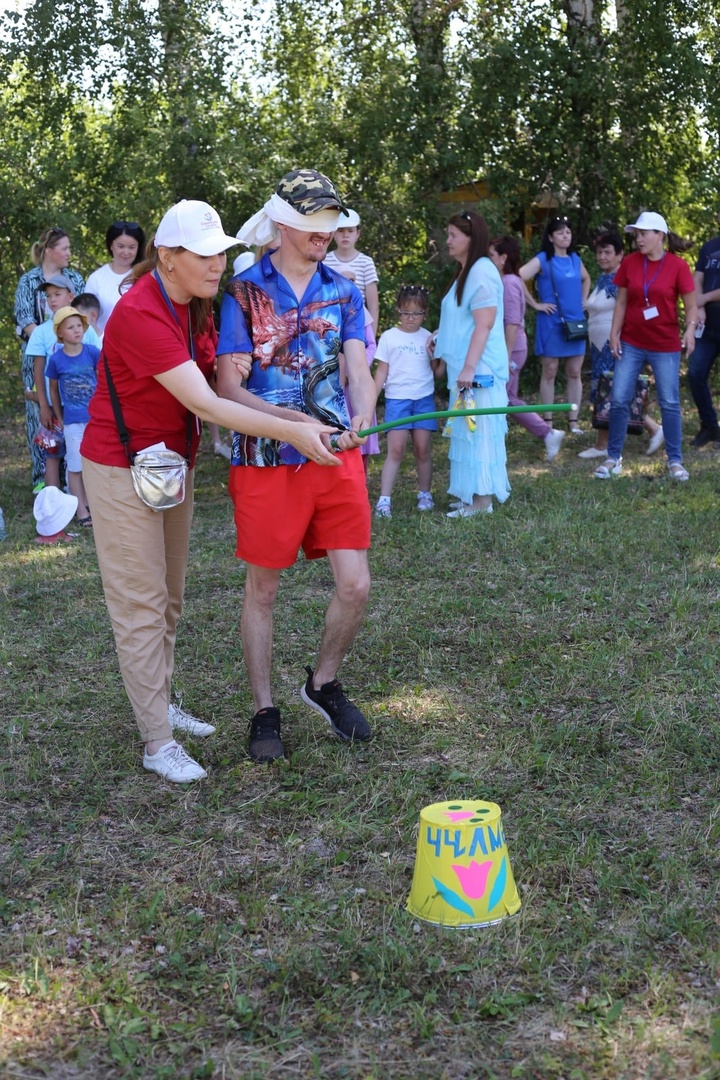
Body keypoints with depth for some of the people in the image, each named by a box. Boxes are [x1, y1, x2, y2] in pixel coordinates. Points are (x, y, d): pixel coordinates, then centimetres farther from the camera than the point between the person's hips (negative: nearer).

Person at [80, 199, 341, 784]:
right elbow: (206, 405, -31)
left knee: (170, 597, 15)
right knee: (141, 604, -3)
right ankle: (158, 743, 3)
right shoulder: (139, 315, -27)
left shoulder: (198, 305, 0)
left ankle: (160, 704, 30)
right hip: (123, 468, -8)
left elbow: (218, 385, 3)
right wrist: (293, 431, -34)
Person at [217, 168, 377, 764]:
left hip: (338, 456, 3)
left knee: (356, 584, 0)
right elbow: (229, 388, -8)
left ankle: (323, 682, 26)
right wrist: (291, 421, -23)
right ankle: (264, 711, 23)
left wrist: (362, 416, -26)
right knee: (262, 590, 7)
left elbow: (359, 369, -3)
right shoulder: (244, 292, -3)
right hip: (266, 461, -3)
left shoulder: (344, 292, 8)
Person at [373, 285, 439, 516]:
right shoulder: (389, 337, 3)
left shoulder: (428, 337, 9)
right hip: (397, 399, -2)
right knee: (396, 450, -9)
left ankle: (425, 493, 17)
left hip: (424, 398, 2)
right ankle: (384, 499, -9)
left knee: (422, 449, 3)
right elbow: (382, 371, 4)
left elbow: (436, 369, 8)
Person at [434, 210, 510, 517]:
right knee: (468, 431, 12)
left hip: (478, 371, -10)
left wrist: (469, 367, -24)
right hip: (465, 369, 10)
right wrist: (441, 344, 21)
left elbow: (484, 325, -21)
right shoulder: (464, 272, 16)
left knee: (477, 431, -6)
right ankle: (471, 496, 18)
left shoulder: (482, 272, -14)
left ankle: (481, 500, -1)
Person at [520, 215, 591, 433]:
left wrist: (583, 300, 14)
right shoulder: (542, 259, -7)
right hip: (551, 323, -5)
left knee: (574, 373, 4)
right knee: (549, 373, 1)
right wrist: (536, 304, -15)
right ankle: (547, 422, 6)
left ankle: (574, 421, 10)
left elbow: (586, 279, 30)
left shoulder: (575, 259, 10)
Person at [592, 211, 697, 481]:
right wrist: (614, 333, -2)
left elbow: (691, 305, -5)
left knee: (669, 403, 3)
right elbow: (621, 302, 5)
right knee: (619, 400, 1)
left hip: (665, 346, -2)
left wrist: (690, 329, -22)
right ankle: (614, 458, 12)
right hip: (631, 344, 2)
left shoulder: (677, 266, -8)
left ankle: (675, 461, 13)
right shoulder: (629, 262, -1)